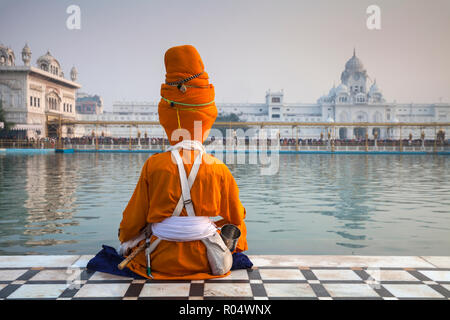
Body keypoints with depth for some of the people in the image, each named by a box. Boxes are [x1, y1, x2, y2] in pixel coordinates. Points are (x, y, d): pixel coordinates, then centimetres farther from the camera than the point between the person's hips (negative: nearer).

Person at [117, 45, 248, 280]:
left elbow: (134, 218, -2)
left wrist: (126, 241, 20)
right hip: (206, 262, 0)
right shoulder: (219, 169, -11)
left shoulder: (154, 165, -13)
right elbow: (235, 218, 2)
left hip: (161, 262, 1)